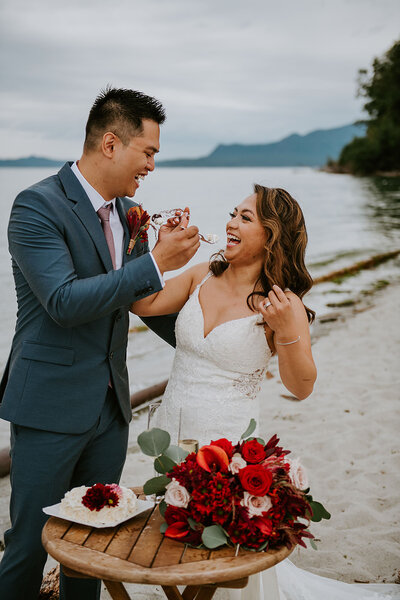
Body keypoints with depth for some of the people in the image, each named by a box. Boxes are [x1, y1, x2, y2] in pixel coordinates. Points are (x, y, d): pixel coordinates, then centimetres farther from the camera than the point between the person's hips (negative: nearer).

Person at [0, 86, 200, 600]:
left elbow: (146, 300, 18)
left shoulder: (128, 212, 9)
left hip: (110, 405, 7)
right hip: (51, 407, -6)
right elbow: (64, 302, -24)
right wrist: (156, 262, -24)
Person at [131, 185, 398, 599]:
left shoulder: (284, 305, -13)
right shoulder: (202, 276, 0)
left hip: (228, 441, -5)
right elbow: (142, 304, -4)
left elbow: (301, 388, -17)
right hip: (172, 434, 5)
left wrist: (286, 331, -31)